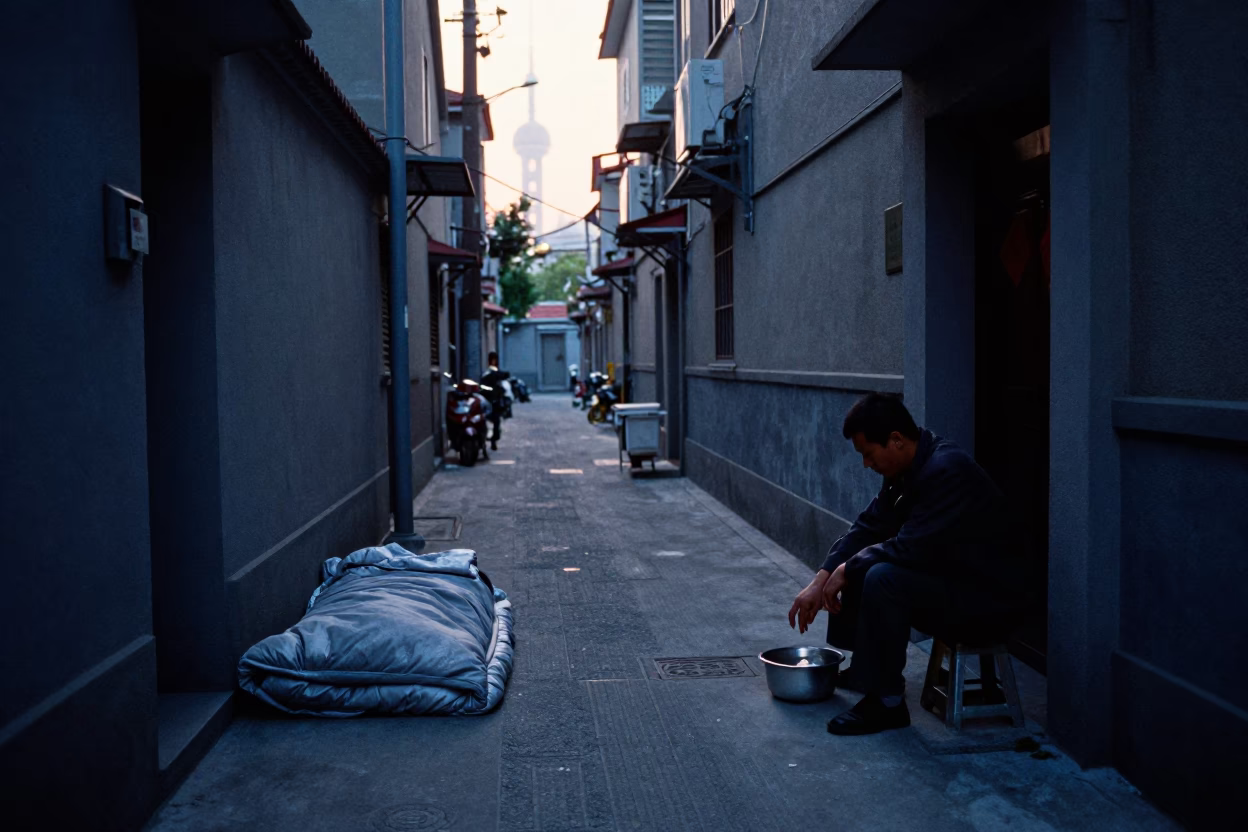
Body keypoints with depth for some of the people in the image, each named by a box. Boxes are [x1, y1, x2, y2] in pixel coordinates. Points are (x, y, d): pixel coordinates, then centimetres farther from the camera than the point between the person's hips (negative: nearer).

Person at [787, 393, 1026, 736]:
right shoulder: (909, 468, 2)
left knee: (883, 577, -29)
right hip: (947, 576, 10)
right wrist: (821, 581, -4)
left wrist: (846, 572, -15)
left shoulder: (947, 471, -27)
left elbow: (908, 549, -30)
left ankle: (886, 702, -15)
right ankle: (864, 668, 19)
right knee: (859, 562, 10)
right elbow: (869, 526, 5)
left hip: (988, 600, -10)